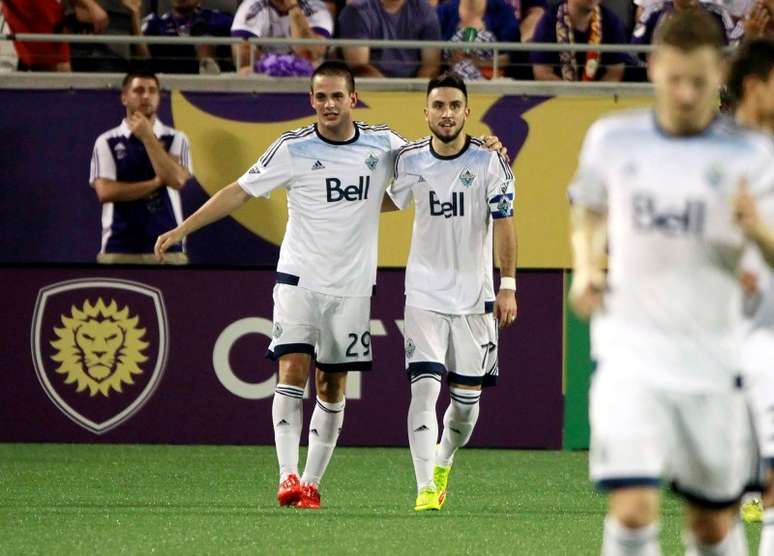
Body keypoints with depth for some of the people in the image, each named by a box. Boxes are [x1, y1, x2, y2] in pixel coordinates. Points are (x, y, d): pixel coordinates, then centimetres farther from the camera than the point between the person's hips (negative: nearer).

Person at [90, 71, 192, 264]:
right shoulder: (106, 142, 5)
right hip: (119, 250, -1)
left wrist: (147, 137, -8)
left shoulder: (176, 139, 7)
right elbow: (105, 191, -7)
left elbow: (176, 179, -10)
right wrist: (156, 183, -8)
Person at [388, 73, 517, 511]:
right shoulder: (409, 161, -2)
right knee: (424, 388, -15)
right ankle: (426, 489, -18)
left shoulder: (489, 161, -8)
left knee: (467, 400, 7)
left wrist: (508, 286, -14)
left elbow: (505, 224, -9)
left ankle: (443, 464, 37)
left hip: (475, 294, 0)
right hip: (425, 294, 0)